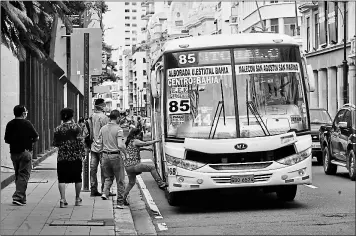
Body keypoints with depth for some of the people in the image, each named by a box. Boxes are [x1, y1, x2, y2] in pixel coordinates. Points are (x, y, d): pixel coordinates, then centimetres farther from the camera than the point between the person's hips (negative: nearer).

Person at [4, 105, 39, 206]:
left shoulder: (10, 124, 5)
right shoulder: (27, 124, -9)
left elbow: (6, 140, 7)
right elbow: (36, 137, -8)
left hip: (13, 152, 5)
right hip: (25, 151, -5)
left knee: (18, 175, 14)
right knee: (24, 175, -3)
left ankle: (22, 198, 17)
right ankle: (18, 196, -14)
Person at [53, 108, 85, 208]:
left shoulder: (58, 129, 3)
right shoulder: (76, 127, -4)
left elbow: (55, 143, 9)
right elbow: (80, 142, -9)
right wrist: (83, 154, -4)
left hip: (62, 157, 1)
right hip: (76, 157, -1)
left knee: (62, 179, 2)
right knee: (77, 178, 12)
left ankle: (63, 199, -8)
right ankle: (77, 199, 21)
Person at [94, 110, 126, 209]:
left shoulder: (103, 128, 6)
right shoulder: (118, 129, -11)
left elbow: (99, 143, 7)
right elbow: (120, 145, -20)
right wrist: (125, 152, -5)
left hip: (105, 155, 5)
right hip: (116, 156, -5)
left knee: (108, 177, 22)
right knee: (120, 180, 6)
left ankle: (105, 192, -3)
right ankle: (120, 202, 8)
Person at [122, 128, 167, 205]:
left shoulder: (129, 142, 17)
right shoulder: (135, 141, -9)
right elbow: (146, 143, -16)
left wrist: (144, 148, 23)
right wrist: (155, 141, -4)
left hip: (127, 166, 9)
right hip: (134, 165, -9)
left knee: (131, 183, 23)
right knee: (152, 167, 2)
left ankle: (124, 198, 23)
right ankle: (160, 183, 1)